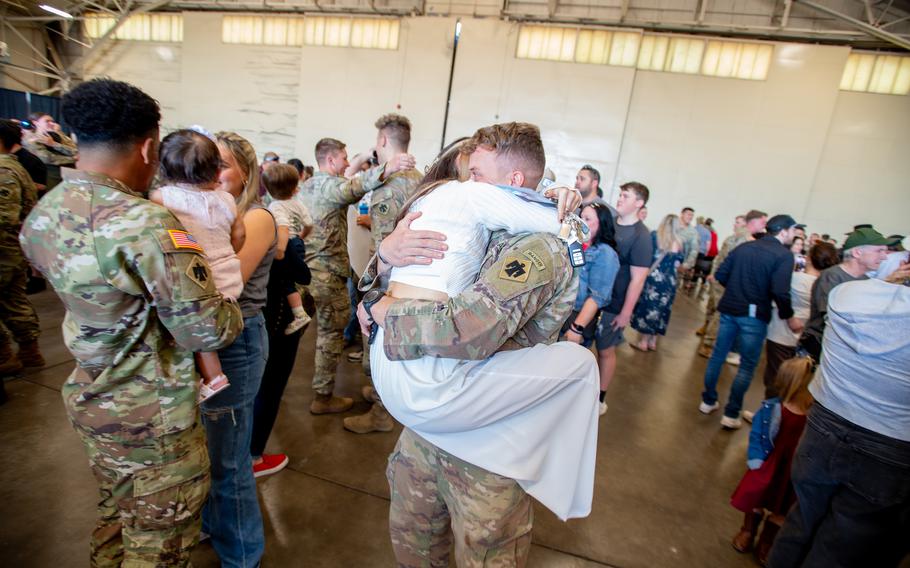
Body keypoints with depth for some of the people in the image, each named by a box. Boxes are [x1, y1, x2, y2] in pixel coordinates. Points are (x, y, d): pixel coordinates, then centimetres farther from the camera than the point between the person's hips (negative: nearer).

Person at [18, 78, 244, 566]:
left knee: (114, 516, 29)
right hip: (152, 418, -8)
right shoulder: (145, 224, -28)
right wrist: (231, 311, -5)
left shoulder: (41, 214, -1)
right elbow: (209, 331, -27)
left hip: (88, 399, 8)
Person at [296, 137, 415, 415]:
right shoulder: (331, 184, -13)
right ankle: (324, 397, 10)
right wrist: (386, 169, -54)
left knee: (323, 328, 24)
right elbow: (354, 186, -36)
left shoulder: (305, 186, 16)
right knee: (331, 332, 1)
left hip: (305, 267, 9)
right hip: (327, 272, -9)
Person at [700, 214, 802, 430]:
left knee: (718, 355, 14)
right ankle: (731, 415, 9)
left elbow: (720, 275, 6)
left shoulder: (743, 247, 7)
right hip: (753, 314, -5)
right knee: (747, 365, 6)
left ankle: (708, 401, 24)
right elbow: (780, 291, -18)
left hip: (729, 309, 5)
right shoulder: (784, 255, -9)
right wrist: (789, 317, -4)